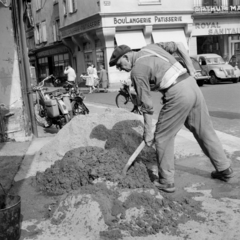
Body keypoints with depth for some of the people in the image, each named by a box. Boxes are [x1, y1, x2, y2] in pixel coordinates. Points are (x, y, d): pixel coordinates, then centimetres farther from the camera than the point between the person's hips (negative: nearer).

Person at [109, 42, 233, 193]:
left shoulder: (137, 71, -3)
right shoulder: (151, 47, 17)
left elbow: (147, 105, -3)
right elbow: (180, 46, 16)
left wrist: (148, 132, 6)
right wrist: (191, 68, 22)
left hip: (177, 94, -8)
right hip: (192, 85, 8)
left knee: (163, 137, 7)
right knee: (205, 131, 20)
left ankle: (166, 182, 15)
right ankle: (224, 170, 32)